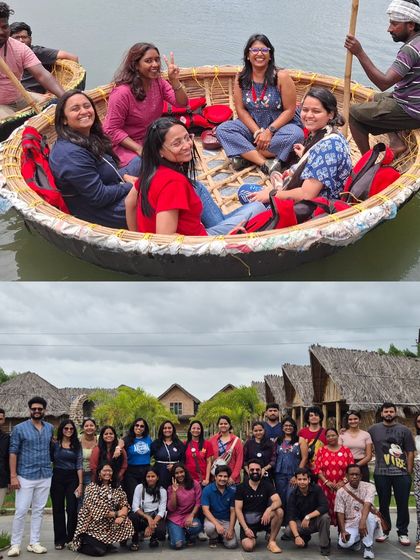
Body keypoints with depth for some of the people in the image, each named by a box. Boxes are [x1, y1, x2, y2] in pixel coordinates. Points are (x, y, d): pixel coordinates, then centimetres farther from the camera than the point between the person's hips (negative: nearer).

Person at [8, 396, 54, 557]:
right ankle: (15, 544, 8)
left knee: (38, 511, 9)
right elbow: (13, 452, -6)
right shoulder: (20, 428, -4)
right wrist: (13, 476, -12)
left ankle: (34, 543, 18)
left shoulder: (50, 428, 7)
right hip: (25, 476, -4)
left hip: (45, 477, 4)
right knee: (21, 511, -3)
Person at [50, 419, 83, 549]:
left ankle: (72, 538, 11)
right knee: (58, 509, 4)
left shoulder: (77, 445, 5)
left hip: (72, 478, 0)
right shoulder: (55, 444, 3)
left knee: (72, 509, -3)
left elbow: (79, 465, 0)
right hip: (57, 478, 0)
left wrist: (80, 484, -6)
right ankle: (60, 540, 13)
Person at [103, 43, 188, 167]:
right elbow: (112, 130, -20)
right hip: (127, 145, -7)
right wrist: (139, 149, -27)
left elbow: (182, 103, -7)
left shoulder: (158, 82, -1)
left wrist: (174, 81, -25)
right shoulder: (122, 93, -22)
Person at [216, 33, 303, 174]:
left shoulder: (281, 76, -13)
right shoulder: (241, 78, -4)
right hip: (252, 126, 3)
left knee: (296, 135, -35)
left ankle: (245, 154, -24)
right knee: (222, 130, -19)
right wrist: (258, 132, -18)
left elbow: (289, 110, -13)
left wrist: (269, 131, -22)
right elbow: (241, 109, -5)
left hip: (280, 125, -3)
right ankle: (264, 162, -31)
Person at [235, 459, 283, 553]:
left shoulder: (267, 485, 0)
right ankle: (253, 536, 11)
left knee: (279, 511, -27)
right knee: (248, 546, -26)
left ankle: (271, 542, -10)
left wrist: (268, 509, -36)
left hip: (263, 518, 1)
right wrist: (246, 528, -17)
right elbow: (238, 509, -6)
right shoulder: (241, 487, -3)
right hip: (247, 522, -1)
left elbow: (278, 501, -15)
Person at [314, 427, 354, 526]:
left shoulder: (346, 450, 7)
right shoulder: (322, 450, 8)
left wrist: (343, 481, -8)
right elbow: (317, 468, 2)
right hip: (325, 486, 1)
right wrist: (326, 482, -9)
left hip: (341, 486, 0)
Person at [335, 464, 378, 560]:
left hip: (367, 523, -1)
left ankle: (368, 546, -14)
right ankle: (356, 540, 10)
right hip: (350, 525, 1)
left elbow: (367, 505, -26)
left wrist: (362, 521, -43)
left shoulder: (369, 487, -10)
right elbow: (340, 513, -4)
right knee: (344, 543, -28)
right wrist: (343, 531, -19)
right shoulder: (341, 491, -4)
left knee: (369, 516, -36)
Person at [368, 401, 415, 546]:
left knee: (402, 504, 2)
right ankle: (384, 531, 23)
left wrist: (409, 472, -2)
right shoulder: (374, 429, 5)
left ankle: (403, 533, 14)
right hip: (381, 473, 1)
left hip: (401, 474, -1)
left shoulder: (404, 430, 3)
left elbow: (410, 452, 2)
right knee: (383, 504, 10)